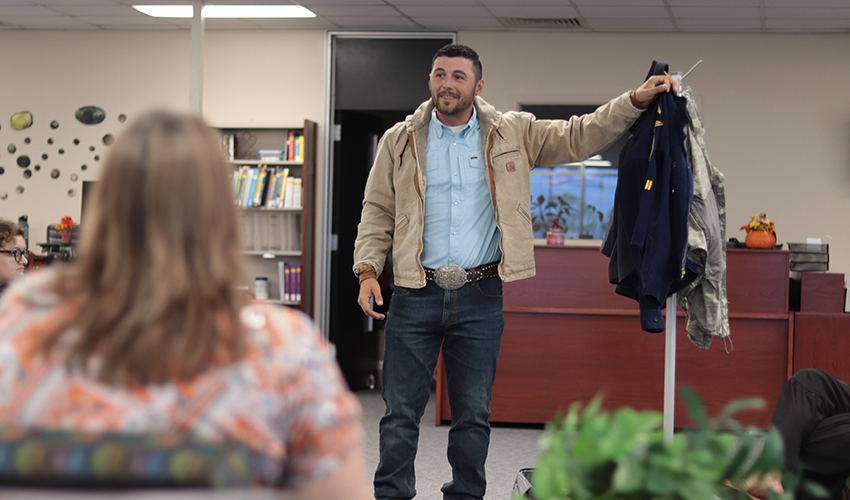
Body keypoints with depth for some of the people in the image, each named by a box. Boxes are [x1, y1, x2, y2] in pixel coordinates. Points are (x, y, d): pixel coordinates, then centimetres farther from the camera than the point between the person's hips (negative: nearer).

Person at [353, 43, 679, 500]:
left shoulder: (512, 134, 6)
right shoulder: (400, 140, 6)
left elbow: (580, 136, 6)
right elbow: (377, 211, 7)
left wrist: (635, 101, -6)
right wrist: (367, 270, -5)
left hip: (480, 296, 1)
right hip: (415, 295, 0)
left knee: (474, 414, 8)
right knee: (401, 410, 1)